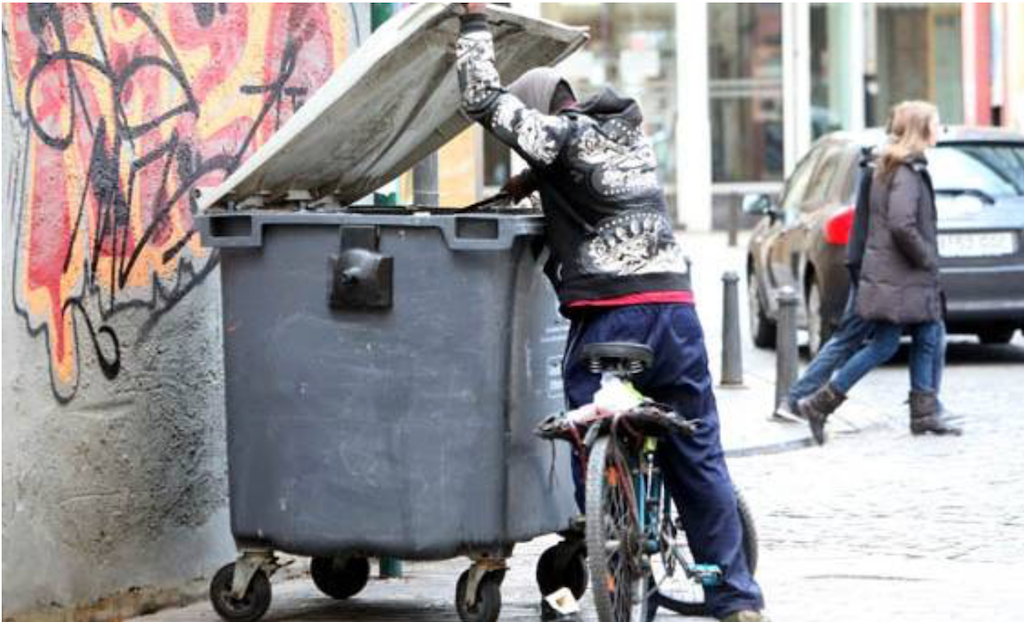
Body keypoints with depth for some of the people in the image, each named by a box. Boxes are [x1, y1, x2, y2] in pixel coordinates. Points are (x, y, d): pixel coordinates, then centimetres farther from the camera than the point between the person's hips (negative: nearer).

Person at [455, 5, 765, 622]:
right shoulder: (632, 130, 19)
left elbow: (484, 99, -2)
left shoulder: (562, 135, -2)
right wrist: (533, 180, 28)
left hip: (607, 316, -6)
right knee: (699, 459, 9)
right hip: (675, 305, 6)